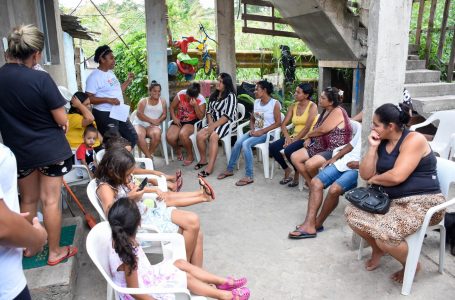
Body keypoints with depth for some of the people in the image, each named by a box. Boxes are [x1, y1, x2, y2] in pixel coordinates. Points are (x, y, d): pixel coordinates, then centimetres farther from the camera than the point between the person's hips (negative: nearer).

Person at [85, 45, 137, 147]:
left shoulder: (111, 72, 13)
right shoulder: (94, 76, -13)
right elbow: (89, 98, -19)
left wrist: (129, 80, 12)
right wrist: (108, 100, -26)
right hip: (104, 115, -9)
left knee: (132, 137, 13)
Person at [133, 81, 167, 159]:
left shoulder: (162, 101, 15)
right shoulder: (143, 101, 9)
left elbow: (164, 114, 5)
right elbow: (139, 114, -5)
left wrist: (158, 121, -15)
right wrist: (152, 120, -15)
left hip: (153, 126, 1)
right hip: (140, 124, -1)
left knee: (157, 134, -34)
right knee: (139, 135, -35)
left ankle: (148, 155, -18)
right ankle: (149, 157, -27)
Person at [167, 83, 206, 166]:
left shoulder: (201, 99, -13)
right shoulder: (180, 94, -7)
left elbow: (201, 117, -15)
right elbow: (171, 107, 3)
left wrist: (195, 105, -27)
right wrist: (174, 118, -14)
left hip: (192, 122, -3)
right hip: (179, 121, 3)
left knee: (182, 134, -36)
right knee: (169, 137, -25)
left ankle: (190, 155, -8)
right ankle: (178, 150, 11)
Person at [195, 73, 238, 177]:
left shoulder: (230, 96, -8)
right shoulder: (213, 95, 16)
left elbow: (228, 116, -16)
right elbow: (209, 111, 14)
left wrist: (214, 126, -20)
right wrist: (210, 123, -6)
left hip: (227, 123, -6)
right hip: (214, 123, 7)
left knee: (213, 136, -34)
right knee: (199, 135, -18)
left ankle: (210, 167, -36)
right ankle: (203, 160, 3)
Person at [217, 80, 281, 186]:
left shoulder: (275, 104, -9)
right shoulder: (256, 102, 11)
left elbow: (278, 123, -13)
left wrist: (262, 131, -18)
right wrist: (252, 129, -2)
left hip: (267, 133, -6)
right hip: (255, 131, 6)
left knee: (246, 144, -29)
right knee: (238, 142, -19)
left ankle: (249, 176, -25)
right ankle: (229, 169, -3)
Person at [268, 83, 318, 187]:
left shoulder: (312, 106, -7)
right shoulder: (293, 106, 12)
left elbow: (307, 127, -17)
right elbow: (284, 124, 7)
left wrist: (294, 140, -20)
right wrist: (288, 137, -10)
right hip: (294, 136, 6)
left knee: (288, 150, -31)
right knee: (272, 147, -14)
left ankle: (297, 173, 0)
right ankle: (287, 169, 9)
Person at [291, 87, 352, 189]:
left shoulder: (337, 111, -16)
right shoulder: (325, 111, 13)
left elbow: (322, 130, -22)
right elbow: (316, 128, 18)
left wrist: (307, 135, -5)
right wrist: (309, 139, -2)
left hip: (334, 150, -10)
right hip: (319, 147, 10)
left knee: (309, 164, -30)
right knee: (295, 157, -5)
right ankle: (311, 183, 2)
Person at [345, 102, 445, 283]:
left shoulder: (414, 139, -15)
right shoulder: (382, 142, 8)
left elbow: (396, 176, -25)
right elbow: (365, 175, 3)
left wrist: (375, 179, -5)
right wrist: (372, 147, -6)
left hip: (422, 203, -8)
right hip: (391, 200, 8)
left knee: (384, 233, -30)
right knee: (351, 212, -6)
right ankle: (378, 248, 20)